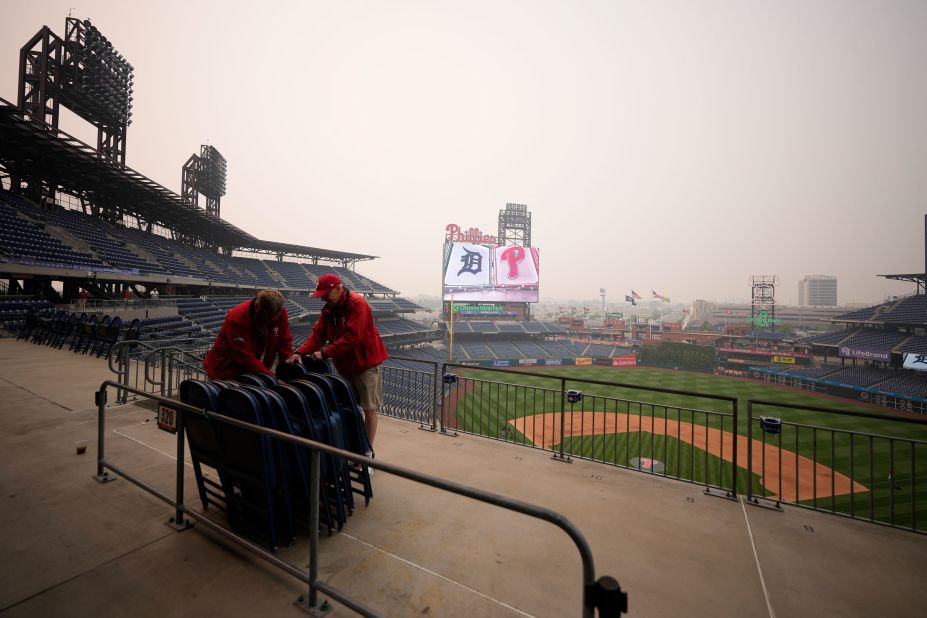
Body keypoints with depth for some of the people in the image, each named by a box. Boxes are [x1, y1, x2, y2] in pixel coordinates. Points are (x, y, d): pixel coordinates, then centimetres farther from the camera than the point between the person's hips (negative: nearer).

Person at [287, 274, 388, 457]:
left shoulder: (357, 303, -18)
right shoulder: (329, 309, 7)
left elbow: (352, 337, -26)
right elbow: (318, 334, 0)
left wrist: (325, 353, -24)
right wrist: (300, 352, -15)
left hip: (366, 363, -8)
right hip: (345, 366, 8)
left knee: (369, 409, 1)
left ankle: (368, 453, 13)